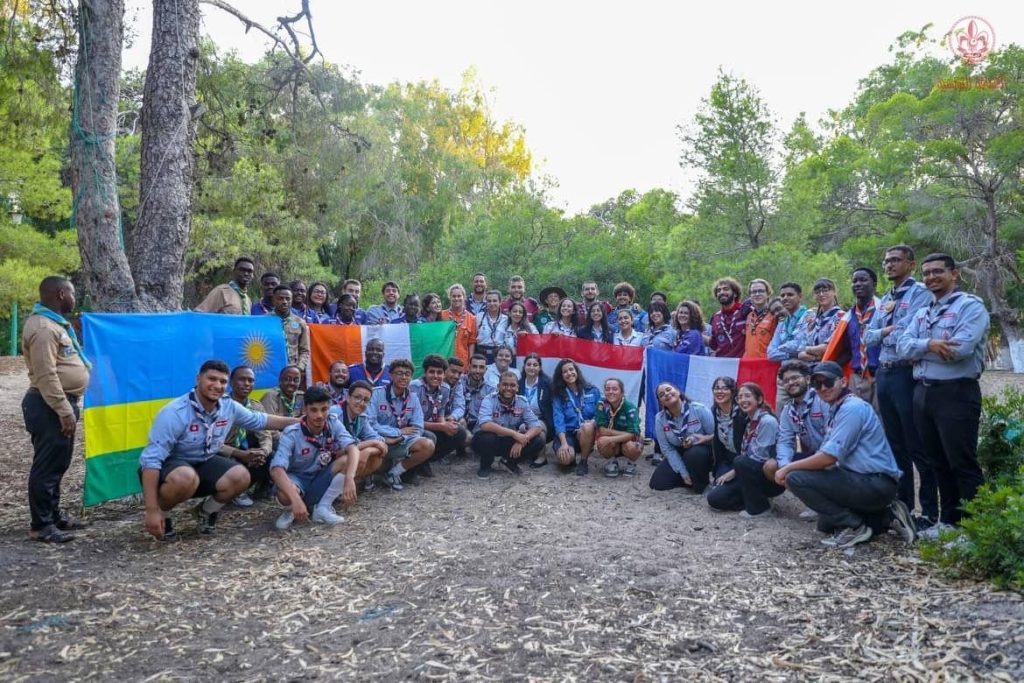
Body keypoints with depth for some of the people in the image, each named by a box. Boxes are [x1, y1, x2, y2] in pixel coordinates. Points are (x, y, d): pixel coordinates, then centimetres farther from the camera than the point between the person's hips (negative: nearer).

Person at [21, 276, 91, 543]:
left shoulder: (55, 323, 16)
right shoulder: (43, 328, -18)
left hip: (61, 403, 11)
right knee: (46, 467, -3)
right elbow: (46, 376, -23)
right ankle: (41, 526, 5)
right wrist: (65, 411, -24)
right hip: (49, 406, -11)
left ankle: (54, 515, 28)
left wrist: (68, 408, 20)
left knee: (57, 465, 17)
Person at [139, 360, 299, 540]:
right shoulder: (175, 413, -28)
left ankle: (205, 512, 12)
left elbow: (259, 420, 11)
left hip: (203, 464, 6)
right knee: (186, 478, -40)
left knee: (240, 476, -17)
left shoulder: (229, 407, -9)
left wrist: (296, 421, 10)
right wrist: (152, 511, -34)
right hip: (169, 465, -6)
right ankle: (162, 515, -6)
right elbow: (151, 458, -29)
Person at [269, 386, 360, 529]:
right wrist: (296, 500, -48)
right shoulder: (291, 434, -22)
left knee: (348, 460, -23)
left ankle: (322, 507, -13)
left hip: (322, 481, 3)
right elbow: (276, 469, -33)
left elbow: (352, 449, -27)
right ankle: (294, 509, -1)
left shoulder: (334, 423, -13)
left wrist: (349, 479, -46)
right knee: (285, 495, -37)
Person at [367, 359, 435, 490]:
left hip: (401, 443, 4)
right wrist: (398, 432, -13)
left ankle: (394, 473, -3)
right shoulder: (377, 393, -10)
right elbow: (370, 424, -17)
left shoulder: (413, 398, 4)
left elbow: (417, 429, -1)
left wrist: (397, 439, -19)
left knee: (428, 446, -21)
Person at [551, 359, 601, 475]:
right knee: (565, 459, -31)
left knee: (587, 426, -35)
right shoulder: (558, 395, 3)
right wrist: (564, 443, -22)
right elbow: (558, 420, -8)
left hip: (587, 434, 1)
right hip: (567, 434, -1)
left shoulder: (592, 391, 7)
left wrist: (593, 421, -16)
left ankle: (583, 461, -13)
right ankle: (573, 456, 9)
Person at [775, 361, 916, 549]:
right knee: (826, 524, 26)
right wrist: (790, 468, 0)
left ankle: (854, 527, -9)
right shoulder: (837, 410, 14)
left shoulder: (852, 407, -17)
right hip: (867, 483, 11)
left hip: (875, 483, -11)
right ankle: (887, 517, 17)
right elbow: (824, 455, 14)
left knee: (796, 479, -18)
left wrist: (788, 468, -13)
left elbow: (829, 457, -23)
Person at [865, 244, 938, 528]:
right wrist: (887, 330, -8)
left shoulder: (920, 293, -7)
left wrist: (883, 335, 0)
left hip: (906, 374, -8)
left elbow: (905, 333, -18)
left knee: (918, 447, -2)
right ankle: (902, 505, 25)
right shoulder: (884, 300, 18)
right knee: (895, 446, 15)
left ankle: (930, 513, 7)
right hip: (883, 374, 8)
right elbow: (868, 337, 10)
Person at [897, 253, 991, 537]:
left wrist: (919, 349, -6)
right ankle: (949, 519, 25)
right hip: (923, 393, 7)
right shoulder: (921, 314, 17)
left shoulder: (971, 305, -6)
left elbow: (961, 348, -20)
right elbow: (902, 346, 3)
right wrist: (929, 345, -18)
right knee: (938, 462, 14)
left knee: (963, 464, -3)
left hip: (956, 394, -7)